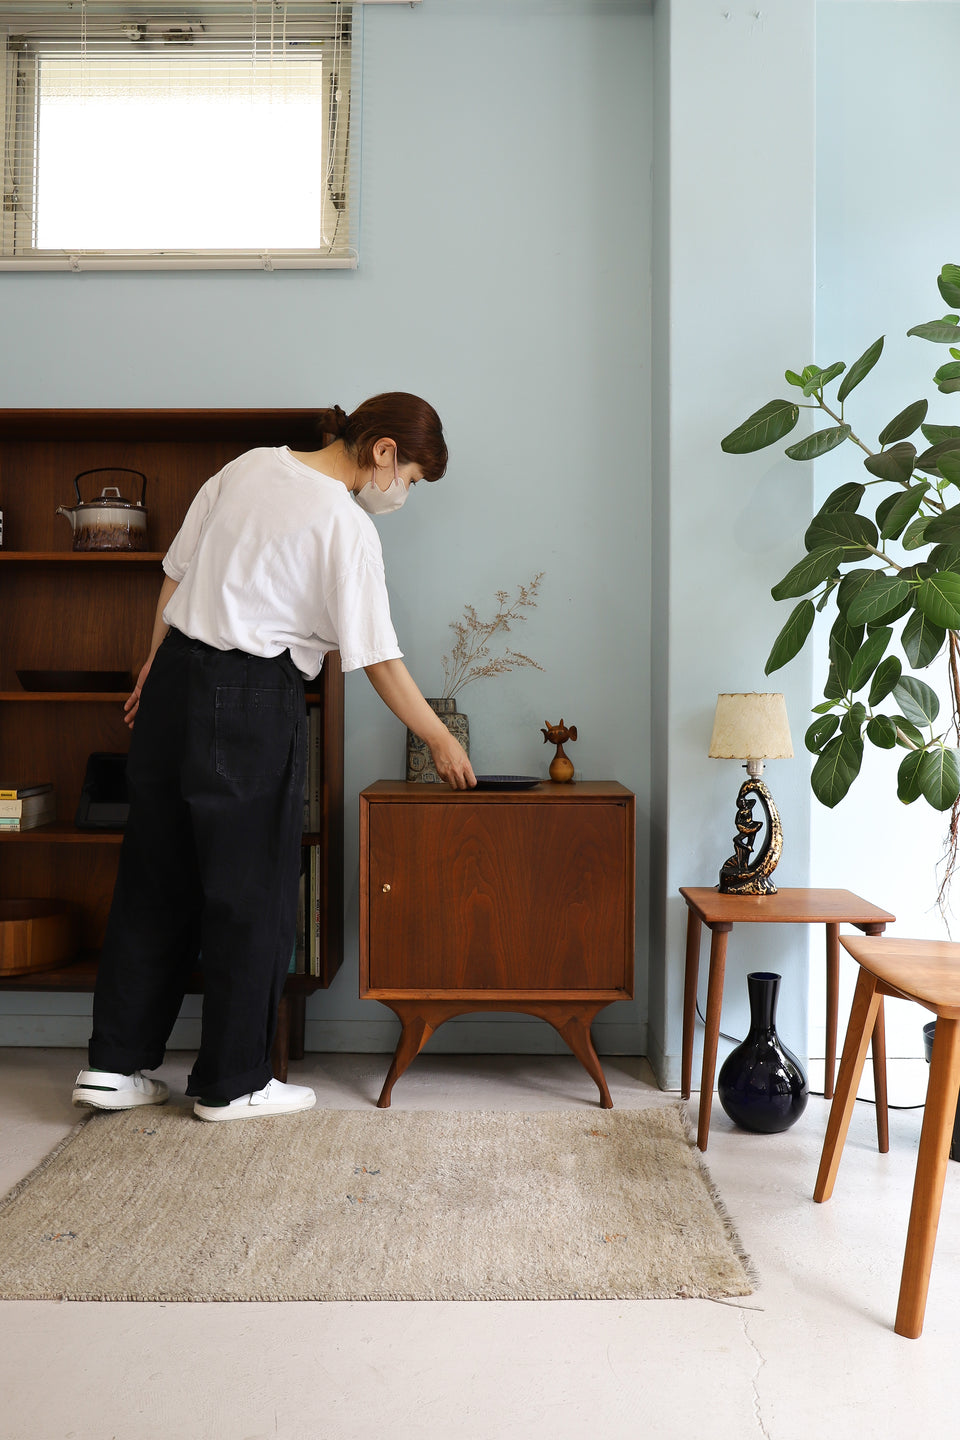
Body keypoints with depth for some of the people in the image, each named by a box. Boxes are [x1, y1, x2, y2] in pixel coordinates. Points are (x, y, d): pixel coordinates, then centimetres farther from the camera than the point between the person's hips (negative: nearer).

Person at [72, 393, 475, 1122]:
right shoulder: (347, 527, -11)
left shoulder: (249, 466, 10)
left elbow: (176, 575, 13)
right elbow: (380, 662, -10)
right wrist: (442, 741, 1)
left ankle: (115, 1063, 22)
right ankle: (233, 1083, 17)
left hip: (176, 678, 8)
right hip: (252, 705, -7)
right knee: (253, 892, 5)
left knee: (155, 878, 13)